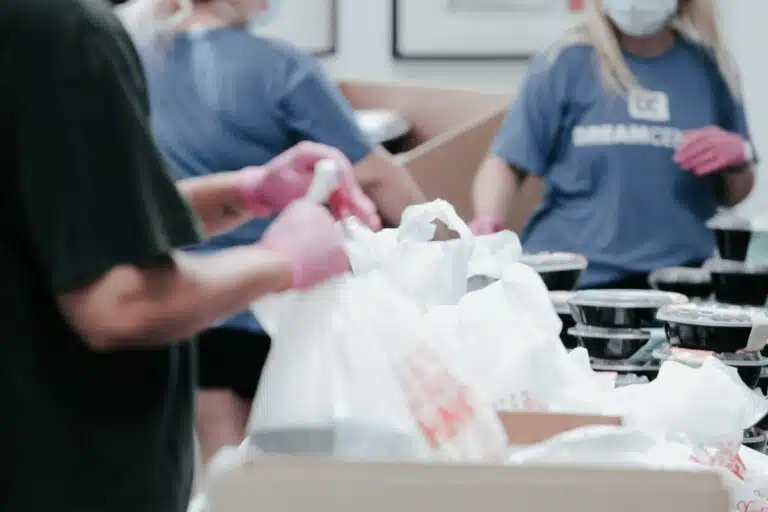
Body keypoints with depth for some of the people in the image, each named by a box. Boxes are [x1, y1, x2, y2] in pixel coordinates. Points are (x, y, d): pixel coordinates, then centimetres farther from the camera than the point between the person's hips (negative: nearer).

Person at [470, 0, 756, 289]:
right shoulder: (564, 65, 0)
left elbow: (732, 195, 16)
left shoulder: (709, 68, 8)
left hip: (677, 280, 2)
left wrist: (738, 157, -5)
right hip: (568, 278, -2)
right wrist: (488, 220, -21)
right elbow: (507, 162, -1)